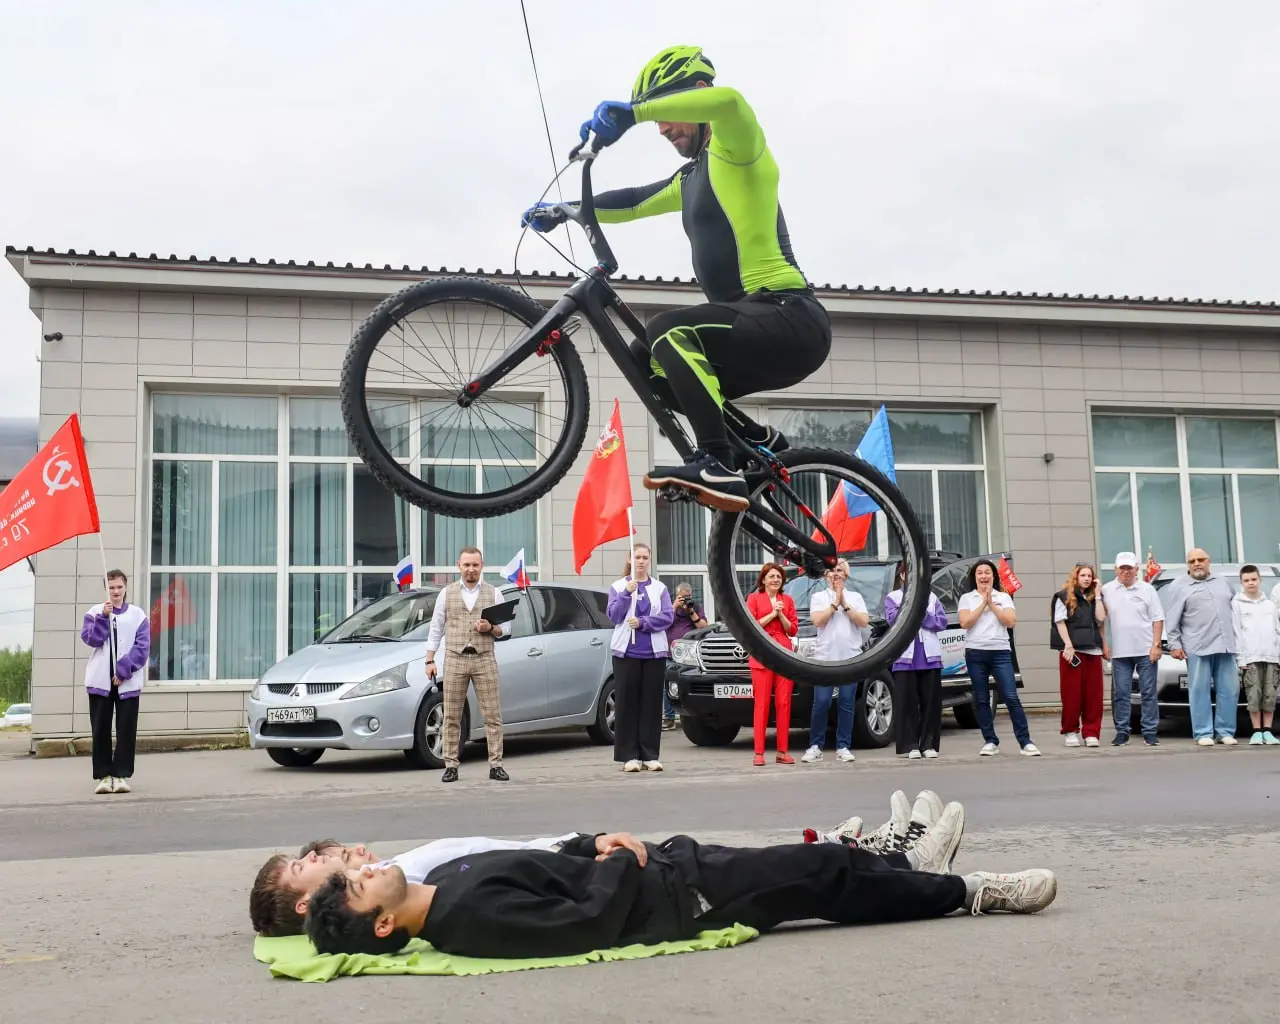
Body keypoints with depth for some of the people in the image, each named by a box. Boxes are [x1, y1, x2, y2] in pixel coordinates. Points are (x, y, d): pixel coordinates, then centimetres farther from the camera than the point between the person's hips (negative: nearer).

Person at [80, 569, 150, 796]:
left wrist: (124, 670, -12)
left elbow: (142, 647, -2)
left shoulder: (138, 615, 5)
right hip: (100, 680, 1)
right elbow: (91, 638, -7)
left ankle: (121, 775, 5)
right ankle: (103, 775, 7)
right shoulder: (95, 612, 8)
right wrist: (104, 617, -18)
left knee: (126, 730, -1)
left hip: (128, 682, 0)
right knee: (101, 729, 2)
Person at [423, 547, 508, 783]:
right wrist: (430, 660, 4)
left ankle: (496, 765, 1)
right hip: (455, 660, 0)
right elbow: (436, 629, 10)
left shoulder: (493, 593, 9)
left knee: (492, 714, -3)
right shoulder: (447, 593, 9)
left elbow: (502, 630, 10)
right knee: (451, 717, 1)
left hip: (484, 660, 0)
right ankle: (451, 766, 6)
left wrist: (490, 628, -12)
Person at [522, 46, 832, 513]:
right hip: (758, 329, 10)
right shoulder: (691, 178, 25)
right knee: (647, 362, 11)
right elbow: (631, 203, 30)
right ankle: (757, 439, 13)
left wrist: (631, 112, -31)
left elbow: (728, 100, -28)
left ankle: (718, 466, -32)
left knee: (670, 331, -28)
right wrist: (562, 212, 19)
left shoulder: (735, 149, -4)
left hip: (790, 320, -10)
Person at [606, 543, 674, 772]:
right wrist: (626, 594, -15)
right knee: (628, 704, -2)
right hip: (626, 652, -1)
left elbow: (668, 616, -2)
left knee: (652, 704, 0)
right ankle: (629, 756, 1)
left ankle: (650, 755, 4)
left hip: (654, 653, 1)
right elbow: (613, 616, -3)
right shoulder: (617, 587, 7)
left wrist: (643, 622, -15)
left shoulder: (660, 588, 9)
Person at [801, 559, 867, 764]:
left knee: (846, 703, 1)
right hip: (825, 657, -1)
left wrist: (845, 605, -6)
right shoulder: (818, 597, 10)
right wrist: (835, 604, -5)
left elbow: (864, 621, 0)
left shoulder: (855, 597, 14)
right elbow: (818, 620, -6)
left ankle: (843, 747, 6)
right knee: (821, 703, -7)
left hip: (850, 658, 1)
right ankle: (815, 746, 1)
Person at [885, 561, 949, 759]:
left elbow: (942, 622, 4)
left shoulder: (931, 596, 16)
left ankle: (929, 744, 6)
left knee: (931, 701, 1)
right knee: (907, 702, -4)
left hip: (930, 656, 2)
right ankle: (910, 745, -1)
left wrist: (922, 614, -8)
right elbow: (892, 619, -9)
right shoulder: (893, 597, 9)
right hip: (905, 657, -2)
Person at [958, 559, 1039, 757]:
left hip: (1001, 652, -1)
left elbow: (1011, 622, -3)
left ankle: (1025, 742, -8)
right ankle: (990, 742, 10)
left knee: (1011, 697, -8)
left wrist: (992, 604, -5)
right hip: (975, 654, 1)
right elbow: (965, 623, -6)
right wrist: (983, 603, -6)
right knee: (981, 700, 3)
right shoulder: (967, 599, 9)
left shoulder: (1004, 597, 11)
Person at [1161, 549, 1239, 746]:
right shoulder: (1179, 587, 5)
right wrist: (1175, 644, -5)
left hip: (1226, 645, 4)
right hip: (1197, 648, -4)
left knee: (1229, 690, 1)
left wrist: (1237, 638, 15)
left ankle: (1225, 731, 8)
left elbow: (1234, 611, 21)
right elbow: (1172, 620, 1)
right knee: (1199, 691, -4)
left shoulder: (1222, 582, 18)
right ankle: (1203, 733, 0)